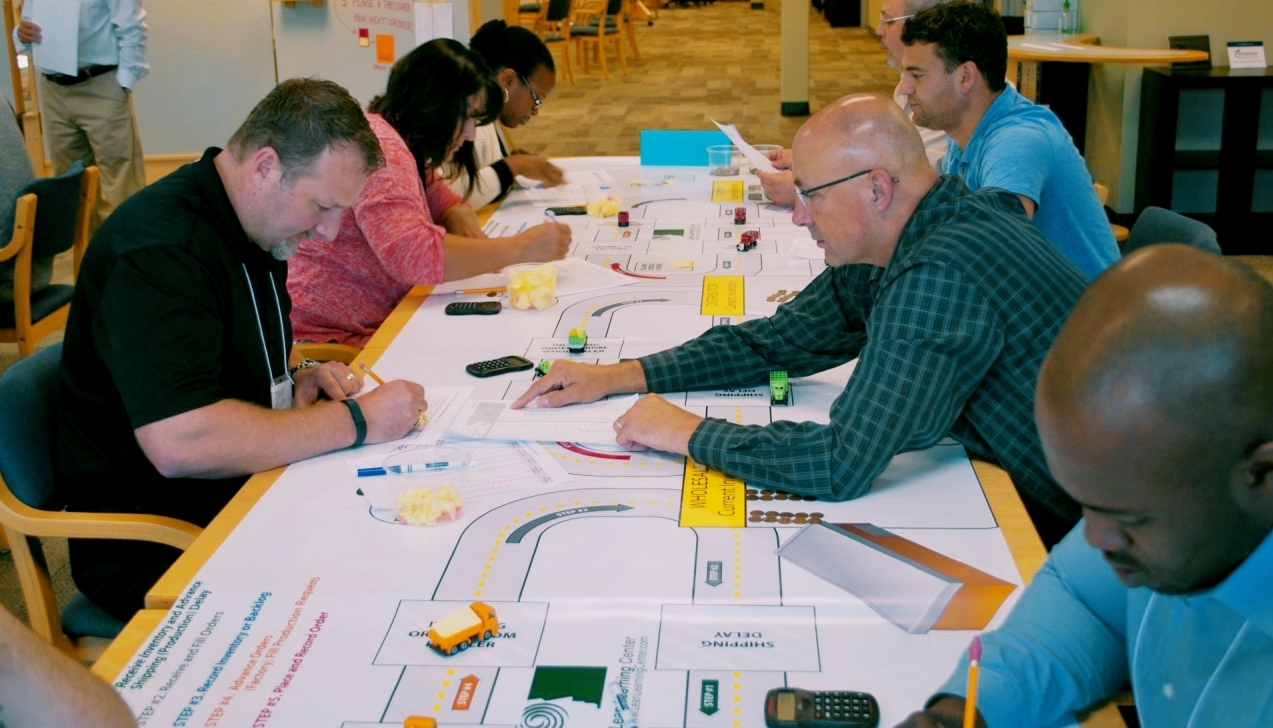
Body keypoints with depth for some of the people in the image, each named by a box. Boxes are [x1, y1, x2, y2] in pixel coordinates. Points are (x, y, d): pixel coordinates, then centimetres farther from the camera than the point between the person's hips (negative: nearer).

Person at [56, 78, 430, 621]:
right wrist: (355, 420, -26)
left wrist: (297, 375, 3)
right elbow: (180, 443, -34)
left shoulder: (261, 225, 8)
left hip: (241, 489, 9)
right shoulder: (160, 249, -23)